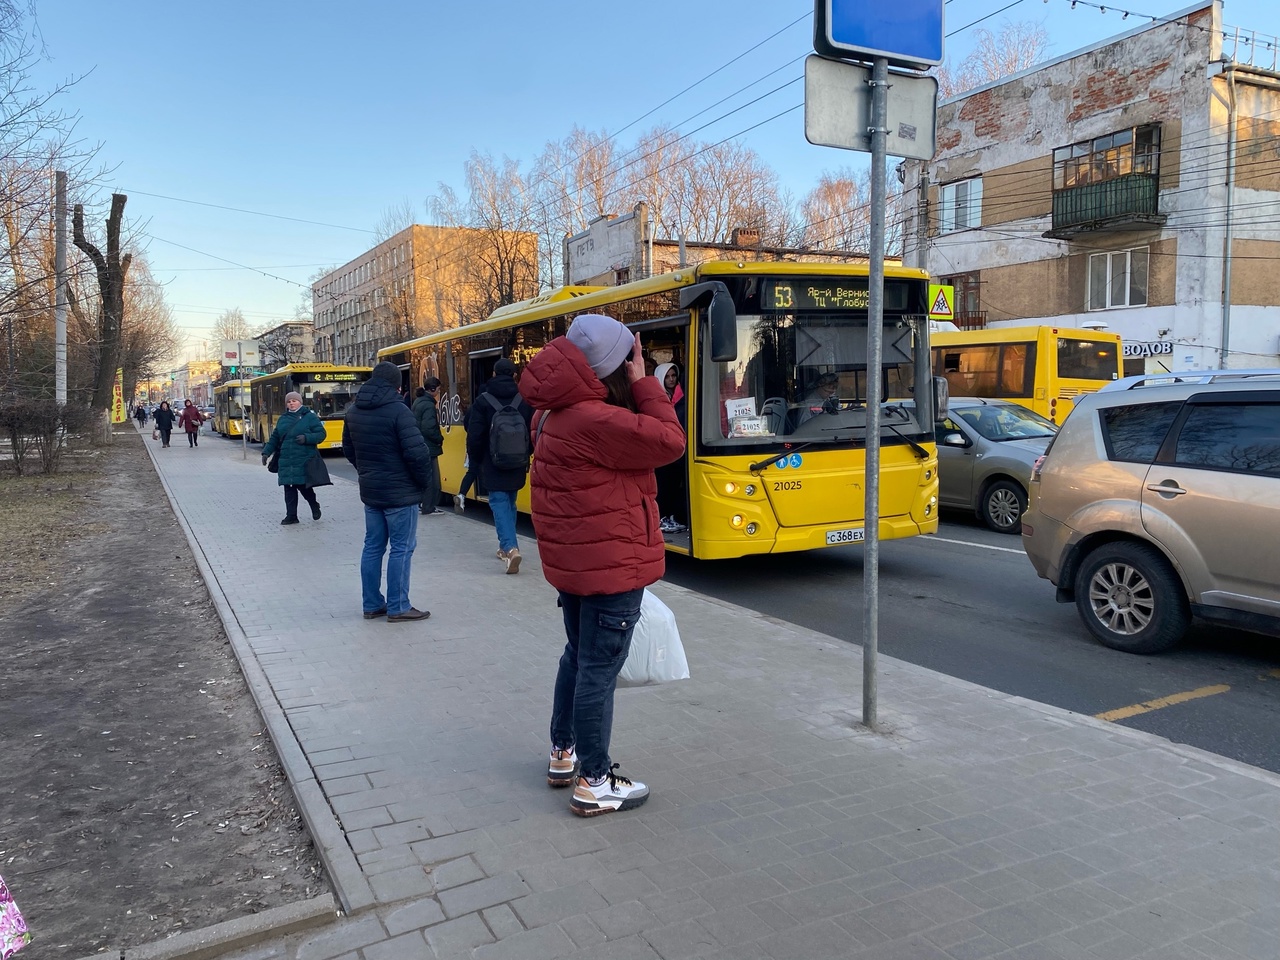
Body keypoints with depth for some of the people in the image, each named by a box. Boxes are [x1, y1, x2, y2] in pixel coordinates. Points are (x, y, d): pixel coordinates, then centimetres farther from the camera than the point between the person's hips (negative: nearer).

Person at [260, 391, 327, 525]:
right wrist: (266, 452, 11)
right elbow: (274, 438, 20)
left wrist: (306, 438, -20)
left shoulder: (309, 416, -1)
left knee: (303, 485, -3)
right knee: (289, 487, 2)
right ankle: (291, 515, 9)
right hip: (286, 462, 5)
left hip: (304, 461, -5)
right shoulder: (282, 419, 15)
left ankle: (314, 505, 24)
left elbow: (321, 434, -6)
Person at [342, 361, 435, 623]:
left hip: (370, 491, 7)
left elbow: (348, 449, 17)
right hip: (400, 492, -7)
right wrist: (424, 480, -7)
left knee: (373, 546, 14)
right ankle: (398, 608, 4)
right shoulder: (398, 410, -17)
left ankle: (371, 605, 20)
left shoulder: (353, 411, 7)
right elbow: (416, 452, -22)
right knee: (401, 548, 0)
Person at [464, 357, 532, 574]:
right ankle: (506, 546, 27)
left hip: (493, 464, -3)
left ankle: (510, 547, -21)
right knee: (510, 502, 18)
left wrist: (475, 460, 7)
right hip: (518, 464, 3)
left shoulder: (483, 400, -7)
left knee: (499, 502, -3)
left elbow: (474, 435, -7)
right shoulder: (525, 400, -1)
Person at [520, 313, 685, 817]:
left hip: (571, 562, 10)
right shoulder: (596, 421, -24)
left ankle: (563, 755, 36)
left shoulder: (554, 415, 7)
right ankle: (593, 782, 10)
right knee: (600, 668, -1)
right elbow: (668, 441, -21)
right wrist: (643, 383, -16)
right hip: (610, 565, -10)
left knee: (578, 655, 22)